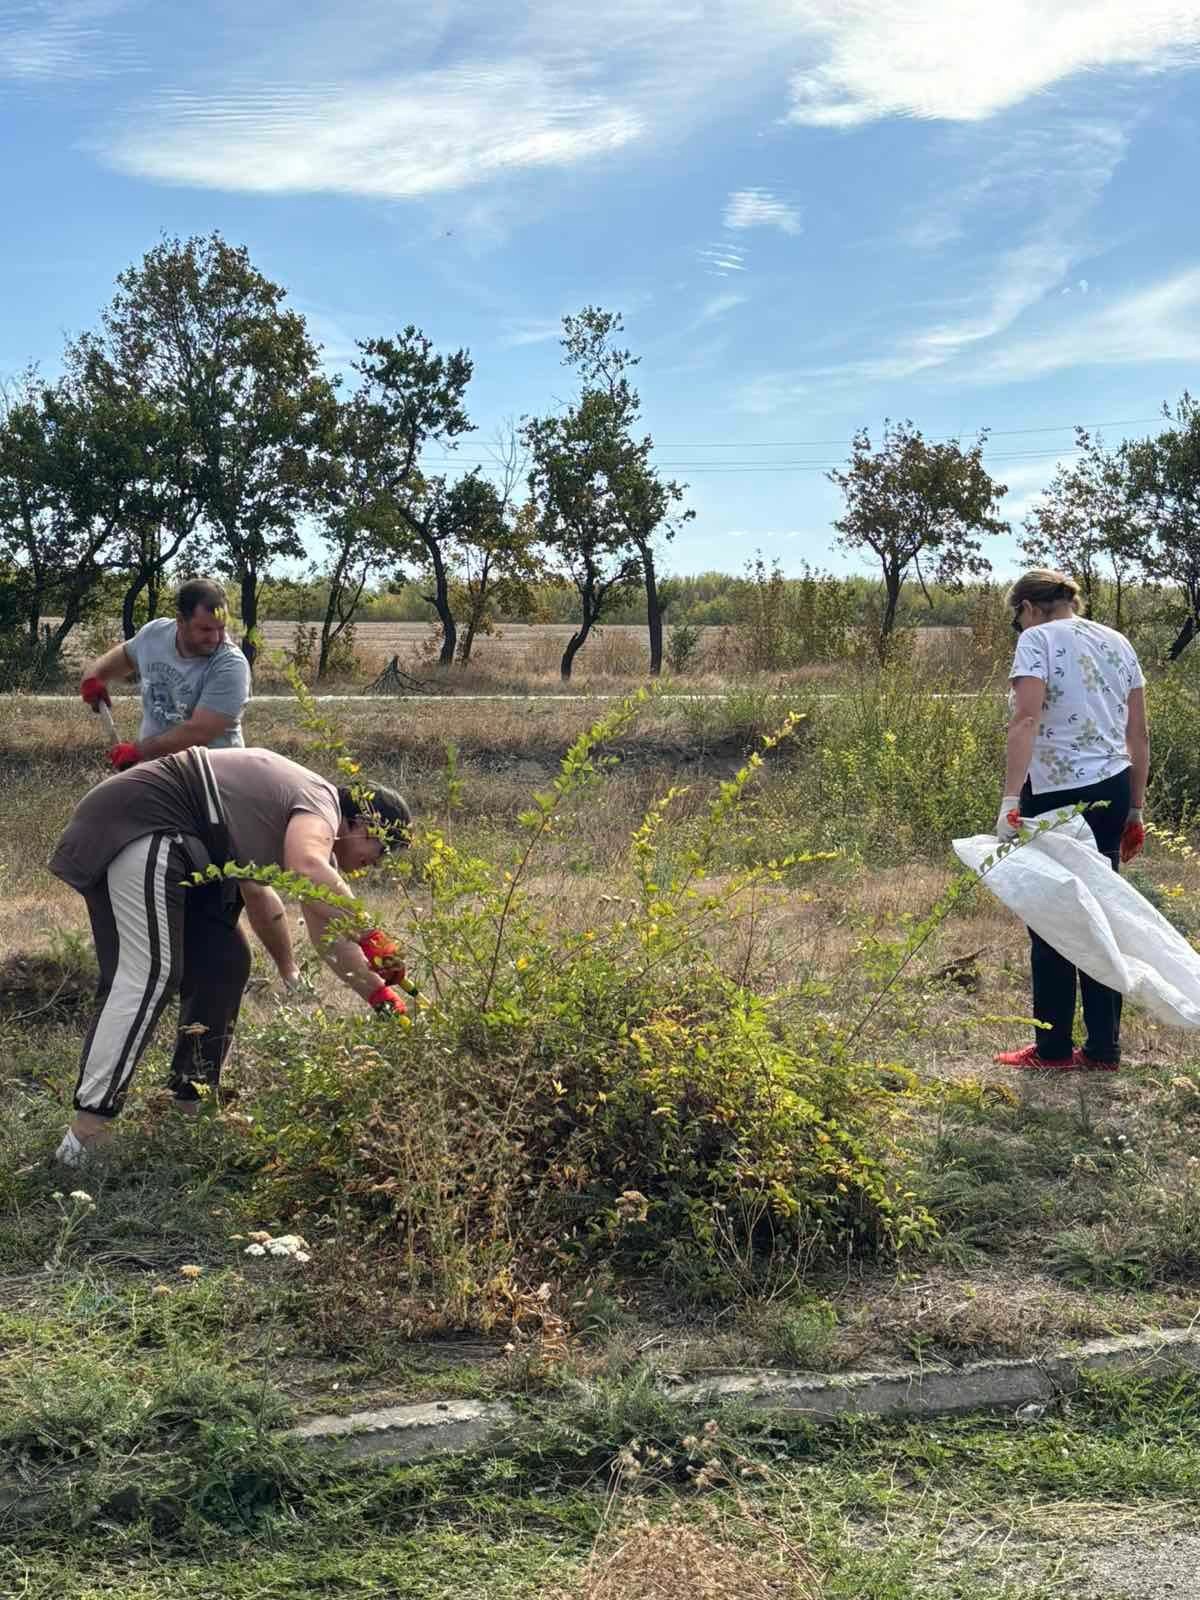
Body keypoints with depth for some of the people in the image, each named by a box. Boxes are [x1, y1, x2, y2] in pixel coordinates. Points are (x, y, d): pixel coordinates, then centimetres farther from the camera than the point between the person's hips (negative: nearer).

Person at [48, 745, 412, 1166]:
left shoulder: (305, 816, 21)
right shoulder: (320, 807, -10)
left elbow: (325, 928, 28)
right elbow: (307, 871, -35)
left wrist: (377, 992, 27)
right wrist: (370, 937, -29)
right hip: (137, 823, -11)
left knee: (223, 965, 11)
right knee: (146, 974, -18)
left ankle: (190, 1107, 14)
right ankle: (86, 1134, -22)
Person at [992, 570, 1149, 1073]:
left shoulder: (1037, 639, -6)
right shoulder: (1117, 642, 13)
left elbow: (1026, 718, -21)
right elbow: (1139, 733, 13)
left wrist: (1010, 799, -25)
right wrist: (1135, 809, 18)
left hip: (1058, 795, -6)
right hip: (1113, 790, 6)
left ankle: (1053, 1048, 12)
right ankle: (1103, 1048, 16)